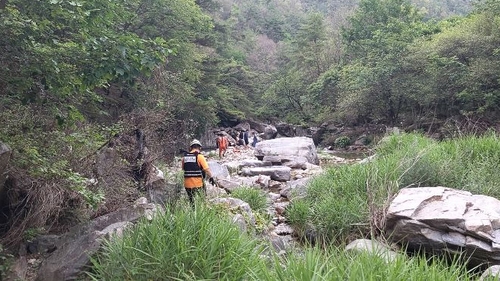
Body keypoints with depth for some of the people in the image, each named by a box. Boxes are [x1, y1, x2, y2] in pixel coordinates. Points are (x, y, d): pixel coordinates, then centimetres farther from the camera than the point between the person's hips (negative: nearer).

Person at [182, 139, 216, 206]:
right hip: (198, 184, -4)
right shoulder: (200, 156, -9)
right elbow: (206, 169, -14)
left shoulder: (185, 157, 6)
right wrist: (211, 178, -4)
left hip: (187, 184, 5)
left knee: (192, 203, 15)